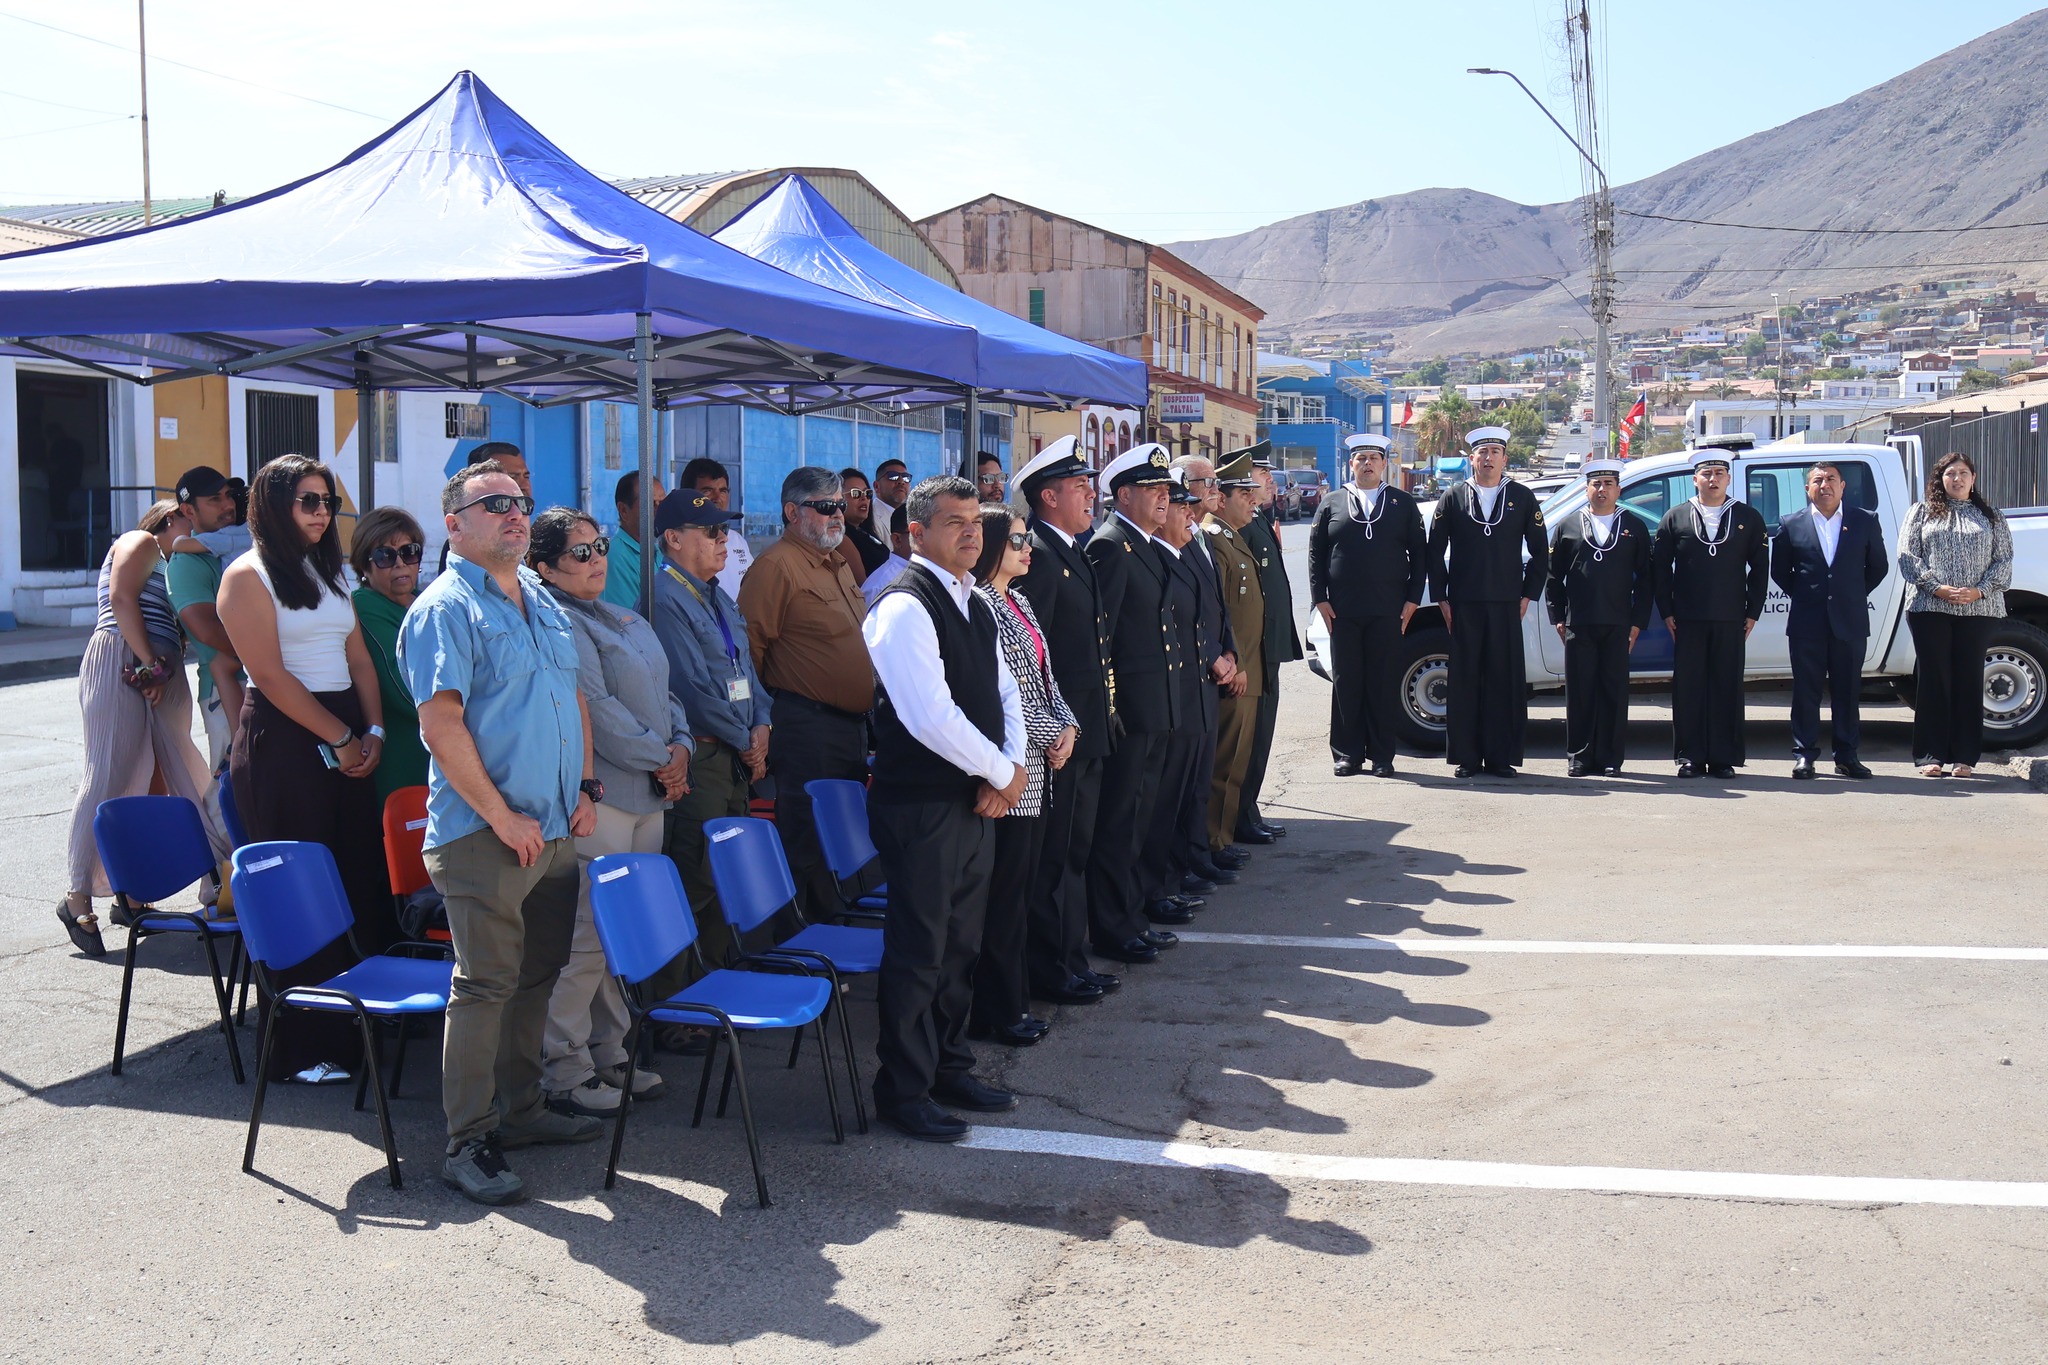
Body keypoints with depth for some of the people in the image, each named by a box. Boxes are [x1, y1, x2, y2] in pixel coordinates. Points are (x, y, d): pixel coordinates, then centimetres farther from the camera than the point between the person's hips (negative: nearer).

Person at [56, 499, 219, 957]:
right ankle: (78, 898, -7)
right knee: (109, 778, -10)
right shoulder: (139, 543, 4)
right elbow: (121, 599, -11)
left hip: (161, 675, 9)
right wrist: (151, 666, -15)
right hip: (120, 666, -9)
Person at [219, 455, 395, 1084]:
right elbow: (270, 674, -12)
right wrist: (339, 738, -12)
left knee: (363, 878, 5)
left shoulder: (329, 571, 17)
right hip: (282, 738, -7)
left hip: (347, 735, 7)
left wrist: (373, 732, 0)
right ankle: (304, 1049, 5)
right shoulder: (248, 576, -5)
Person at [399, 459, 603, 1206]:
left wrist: (586, 788, 10)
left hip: (555, 829, 8)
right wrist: (502, 816, -18)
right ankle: (467, 1143, 3)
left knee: (539, 973, 15)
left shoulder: (544, 602, 15)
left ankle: (520, 1108, 29)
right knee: (485, 984, -4)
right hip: (484, 835, -8)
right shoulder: (445, 608, -11)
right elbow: (441, 724, -18)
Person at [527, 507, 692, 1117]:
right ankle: (563, 1072, 3)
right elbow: (594, 711, -17)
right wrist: (659, 758, -11)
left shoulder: (627, 621, 19)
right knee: (587, 936, -6)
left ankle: (609, 1055, 23)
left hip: (648, 796, 9)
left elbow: (663, 694, 21)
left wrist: (680, 746, 3)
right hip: (597, 797, -9)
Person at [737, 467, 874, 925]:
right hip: (808, 728, -9)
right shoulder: (777, 565, -13)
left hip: (853, 725, 9)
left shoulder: (838, 564, 17)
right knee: (806, 843, -4)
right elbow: (751, 644, -17)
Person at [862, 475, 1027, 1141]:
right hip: (921, 805, -8)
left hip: (975, 801, 8)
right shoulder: (904, 607, -16)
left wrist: (1008, 767, -4)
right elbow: (931, 717, -23)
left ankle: (949, 1067, 31)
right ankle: (903, 1093, 12)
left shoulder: (973, 603, 13)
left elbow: (1005, 693, 14)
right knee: (917, 950, 0)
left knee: (960, 943, 17)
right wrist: (1003, 773, -13)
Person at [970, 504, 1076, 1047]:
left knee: (1020, 885, 14)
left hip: (1036, 765, 9)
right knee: (1004, 889, -3)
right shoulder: (979, 605, -14)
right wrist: (1052, 735, -11)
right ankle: (999, 1010, 6)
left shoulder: (1018, 601, 16)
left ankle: (1013, 995, 23)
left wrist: (1067, 723, 2)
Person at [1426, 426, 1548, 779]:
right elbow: (1435, 552, 7)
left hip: (1506, 605, 0)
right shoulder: (1453, 498, 7)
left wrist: (1527, 595, 5)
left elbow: (1540, 552, 12)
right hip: (1463, 606, 0)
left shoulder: (1522, 498, 8)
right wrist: (1441, 598, 2)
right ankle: (1467, 757, 7)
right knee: (1465, 681, 1)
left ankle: (1501, 757, 6)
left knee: (1505, 681, 0)